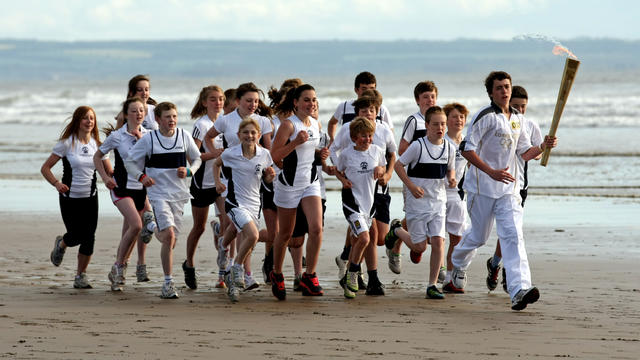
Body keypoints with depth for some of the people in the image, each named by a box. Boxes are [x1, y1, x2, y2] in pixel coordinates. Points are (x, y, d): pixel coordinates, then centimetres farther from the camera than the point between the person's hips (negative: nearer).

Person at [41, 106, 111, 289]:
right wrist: (56, 183, -23)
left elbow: (109, 172, 5)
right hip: (70, 197, -3)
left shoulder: (97, 145, 4)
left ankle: (81, 276, 12)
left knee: (89, 237, -4)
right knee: (76, 236, -3)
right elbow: (45, 168, -5)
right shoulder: (67, 143, -7)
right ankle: (61, 244, 34)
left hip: (90, 197, 3)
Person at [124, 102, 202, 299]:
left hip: (179, 193, 3)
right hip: (158, 192, -3)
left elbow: (197, 159, 15)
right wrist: (142, 176, -11)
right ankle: (168, 282, -12)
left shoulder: (184, 137, 2)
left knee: (170, 240, 6)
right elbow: (130, 162, 5)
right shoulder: (148, 139, -4)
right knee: (169, 235, -18)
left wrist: (189, 171, -5)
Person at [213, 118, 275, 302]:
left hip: (254, 204, 4)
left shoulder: (264, 154, 0)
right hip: (235, 202, -4)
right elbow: (216, 164, 15)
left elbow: (266, 179, 14)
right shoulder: (231, 153, -6)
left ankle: (231, 277, 23)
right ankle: (237, 269, -5)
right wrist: (218, 182, 2)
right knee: (253, 235, -26)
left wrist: (270, 175, -8)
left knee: (245, 251, 5)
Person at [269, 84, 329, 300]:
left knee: (316, 228, -14)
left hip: (310, 183, 5)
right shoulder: (288, 124, -13)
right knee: (285, 234, 8)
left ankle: (309, 276, -6)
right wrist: (296, 142, -27)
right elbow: (275, 155, -16)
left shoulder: (316, 125, 6)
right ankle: (276, 275, 29)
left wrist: (320, 154, 3)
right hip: (289, 184, -5)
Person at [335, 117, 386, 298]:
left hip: (370, 201, 4)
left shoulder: (377, 151, 3)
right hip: (352, 200, -4)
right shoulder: (346, 154, -5)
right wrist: (343, 180, -9)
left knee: (357, 241, 11)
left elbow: (382, 171, 18)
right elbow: (338, 171, 11)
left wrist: (380, 170, -5)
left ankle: (351, 279, 27)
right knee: (364, 238, -19)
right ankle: (352, 277, -4)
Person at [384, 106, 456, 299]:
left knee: (438, 242, -9)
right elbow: (399, 165, -5)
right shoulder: (418, 146, -12)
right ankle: (397, 231, 31)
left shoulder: (449, 148, 2)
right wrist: (411, 186, -15)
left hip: (438, 203, 4)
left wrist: (451, 179, -4)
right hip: (417, 202, -3)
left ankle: (432, 285, 0)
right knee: (420, 246, -1)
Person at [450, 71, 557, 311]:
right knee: (478, 236, 9)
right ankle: (457, 264, 43)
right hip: (482, 187, -4)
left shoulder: (517, 119, 11)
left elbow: (525, 153, 17)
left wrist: (543, 147, -4)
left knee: (513, 235, -11)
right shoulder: (486, 117, -10)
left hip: (508, 188, 4)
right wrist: (492, 172, -25)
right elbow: (467, 150, -15)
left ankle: (519, 290, -23)